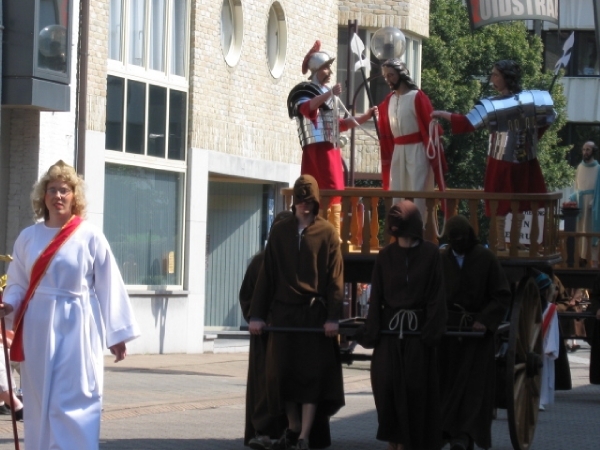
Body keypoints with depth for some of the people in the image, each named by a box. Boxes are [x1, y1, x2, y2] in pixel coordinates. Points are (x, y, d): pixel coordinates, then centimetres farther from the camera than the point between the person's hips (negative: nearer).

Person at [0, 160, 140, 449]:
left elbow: (108, 285, -2)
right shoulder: (28, 238, 7)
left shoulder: (90, 236, -3)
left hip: (77, 327, -3)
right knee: (39, 403, 7)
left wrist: (117, 334, -3)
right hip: (38, 328, 4)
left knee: (71, 404, -8)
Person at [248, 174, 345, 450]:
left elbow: (335, 278, -4)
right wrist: (257, 314, 0)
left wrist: (333, 317, -12)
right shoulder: (280, 232, 6)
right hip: (284, 311, 3)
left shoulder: (327, 233, 0)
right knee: (284, 372, 5)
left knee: (311, 374, -5)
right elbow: (266, 275, 5)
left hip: (315, 313, -3)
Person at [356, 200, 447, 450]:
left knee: (415, 388, -1)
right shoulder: (385, 255, 7)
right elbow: (376, 295, 4)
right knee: (386, 385, -4)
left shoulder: (430, 253, -1)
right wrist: (372, 331, -6)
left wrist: (433, 329, -13)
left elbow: (436, 294, -3)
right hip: (390, 328, 2)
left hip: (417, 329, -2)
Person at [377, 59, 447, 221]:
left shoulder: (417, 97, -7)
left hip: (417, 151, -6)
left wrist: (433, 157, -10)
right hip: (397, 152, 6)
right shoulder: (388, 101, 10)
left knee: (417, 193, -6)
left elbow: (430, 126, -8)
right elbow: (385, 133, 15)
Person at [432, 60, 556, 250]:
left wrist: (443, 114, -11)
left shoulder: (493, 105, -18)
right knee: (520, 202, 14)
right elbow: (547, 119, 9)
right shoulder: (532, 99, -3)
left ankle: (501, 245, 12)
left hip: (502, 162, -4)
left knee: (500, 204, 7)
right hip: (526, 160, 4)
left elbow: (467, 123, -22)